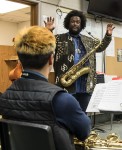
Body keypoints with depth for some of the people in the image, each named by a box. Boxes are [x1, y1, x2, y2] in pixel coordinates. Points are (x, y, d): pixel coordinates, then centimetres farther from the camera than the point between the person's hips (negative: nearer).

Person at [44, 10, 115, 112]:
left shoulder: (89, 40, 19)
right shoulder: (59, 39, 6)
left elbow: (101, 47, 24)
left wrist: (108, 36, 9)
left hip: (86, 87, 4)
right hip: (66, 85, -4)